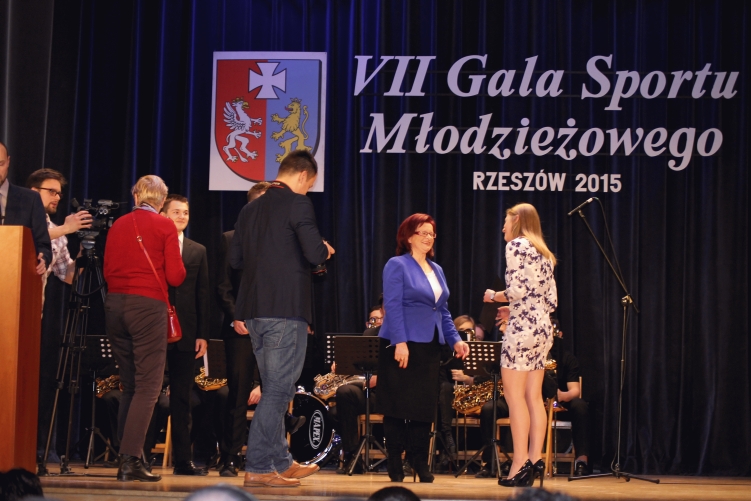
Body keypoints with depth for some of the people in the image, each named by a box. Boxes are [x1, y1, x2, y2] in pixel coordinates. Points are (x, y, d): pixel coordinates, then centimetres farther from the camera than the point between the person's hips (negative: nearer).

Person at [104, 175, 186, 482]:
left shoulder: (118, 226, 11)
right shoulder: (165, 227, -2)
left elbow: (107, 271, 14)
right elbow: (175, 276, -6)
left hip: (115, 304, 5)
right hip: (148, 304, -5)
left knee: (129, 386, 15)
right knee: (148, 386, -5)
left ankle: (127, 455, 16)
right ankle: (130, 460, -14)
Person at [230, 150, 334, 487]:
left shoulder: (251, 209, 14)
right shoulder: (297, 203, -8)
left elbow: (235, 259, 16)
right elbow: (315, 253, -16)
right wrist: (325, 250, 6)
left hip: (253, 310, 8)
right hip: (286, 308, -7)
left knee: (274, 388, 16)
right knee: (279, 388, -3)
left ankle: (281, 463, 22)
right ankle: (257, 468, -4)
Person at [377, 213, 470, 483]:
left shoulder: (436, 270, 17)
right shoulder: (397, 265, -4)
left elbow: (443, 311, 19)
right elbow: (393, 306, -13)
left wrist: (455, 339, 7)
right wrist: (400, 342, -22)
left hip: (429, 347, 6)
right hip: (402, 345, -6)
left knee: (425, 405, 5)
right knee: (397, 406, -2)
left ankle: (421, 464, 11)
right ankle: (395, 465, 5)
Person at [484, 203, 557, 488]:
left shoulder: (516, 245, -6)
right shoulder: (543, 253, 18)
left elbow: (517, 289, -16)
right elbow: (552, 300, 16)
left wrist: (494, 297, 2)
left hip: (523, 327, -8)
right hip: (543, 328, 8)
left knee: (514, 395, -6)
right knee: (534, 397, 7)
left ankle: (520, 464, -9)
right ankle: (535, 460, 5)